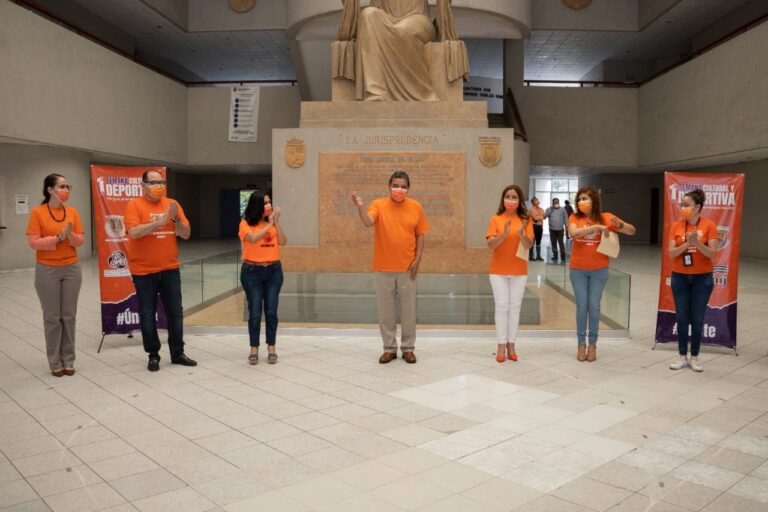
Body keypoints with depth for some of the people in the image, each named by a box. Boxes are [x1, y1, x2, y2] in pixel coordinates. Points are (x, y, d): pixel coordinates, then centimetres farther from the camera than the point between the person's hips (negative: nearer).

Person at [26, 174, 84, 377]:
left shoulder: (72, 212, 4)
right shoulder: (37, 212, -7)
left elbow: (80, 241, 4)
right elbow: (33, 242, -11)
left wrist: (71, 235, -17)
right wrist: (58, 238, -20)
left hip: (71, 269, 3)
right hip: (47, 271, -3)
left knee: (69, 316, 7)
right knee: (52, 317, 4)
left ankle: (68, 360, 18)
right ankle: (55, 362, 15)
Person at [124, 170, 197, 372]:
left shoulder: (172, 204, 5)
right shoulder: (134, 205, -5)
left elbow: (186, 234, 2)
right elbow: (133, 232, -20)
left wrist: (175, 218, -16)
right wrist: (161, 221, -25)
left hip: (170, 269, 3)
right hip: (144, 271, -3)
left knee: (175, 312, 8)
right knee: (147, 315, 5)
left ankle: (178, 353, 19)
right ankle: (153, 355, 17)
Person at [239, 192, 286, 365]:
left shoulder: (272, 222, 6)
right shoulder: (246, 224, -4)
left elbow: (283, 242, -5)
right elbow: (253, 238, -22)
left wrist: (276, 222, -11)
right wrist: (269, 224, -16)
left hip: (274, 271, 3)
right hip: (252, 272, -2)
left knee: (271, 311, 3)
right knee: (255, 312, 1)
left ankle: (271, 348, 13)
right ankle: (254, 349, 13)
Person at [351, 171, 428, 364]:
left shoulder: (416, 207, 0)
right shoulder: (378, 205, -4)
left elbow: (420, 236, 4)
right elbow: (368, 222, -23)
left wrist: (417, 259, -4)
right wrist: (360, 206, -41)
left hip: (407, 268, 1)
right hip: (383, 268, 0)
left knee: (408, 310, 8)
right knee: (385, 310, 7)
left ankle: (408, 348, 22)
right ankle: (389, 348, 21)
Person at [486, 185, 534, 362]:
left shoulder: (526, 220, 1)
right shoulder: (496, 219, -1)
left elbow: (529, 245, -9)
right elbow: (490, 245, -10)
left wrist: (521, 234, -28)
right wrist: (504, 234, -26)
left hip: (519, 271, 1)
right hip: (498, 271, -1)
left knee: (515, 307, 5)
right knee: (501, 306, 1)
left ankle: (511, 345, 14)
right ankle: (501, 345, 7)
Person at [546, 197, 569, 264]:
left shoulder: (562, 209, 7)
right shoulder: (549, 209, 8)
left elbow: (565, 218, 6)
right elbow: (545, 215, -7)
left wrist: (566, 226, -2)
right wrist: (551, 209, -9)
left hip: (560, 229, -2)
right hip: (552, 229, 2)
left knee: (561, 243, -6)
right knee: (553, 243, 6)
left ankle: (563, 258, -3)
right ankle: (555, 257, 16)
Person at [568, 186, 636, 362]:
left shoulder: (606, 217, -3)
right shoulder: (574, 218, -3)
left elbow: (632, 231, -2)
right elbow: (573, 233, -24)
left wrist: (619, 224, -23)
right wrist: (596, 226, -30)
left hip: (599, 270, 0)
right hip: (578, 270, 0)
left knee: (594, 306, 4)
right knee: (581, 306, 4)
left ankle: (592, 344, 16)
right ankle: (581, 344, 13)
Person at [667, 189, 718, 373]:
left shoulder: (709, 225, -7)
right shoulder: (676, 226, -2)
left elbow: (712, 254, -12)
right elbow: (671, 253, -9)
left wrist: (697, 242, -28)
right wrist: (687, 244, -25)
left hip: (702, 278, -2)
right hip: (680, 277, 2)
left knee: (697, 319, 4)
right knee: (682, 318, 6)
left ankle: (694, 357, 16)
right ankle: (683, 357, 16)